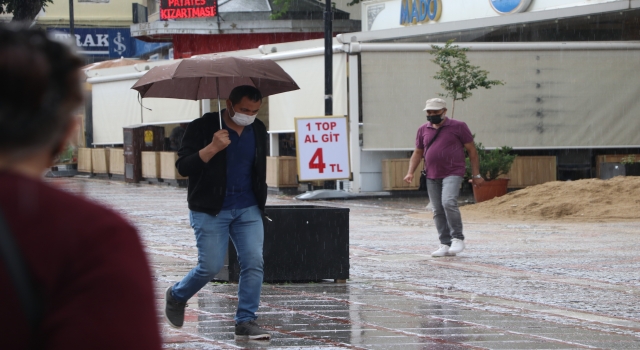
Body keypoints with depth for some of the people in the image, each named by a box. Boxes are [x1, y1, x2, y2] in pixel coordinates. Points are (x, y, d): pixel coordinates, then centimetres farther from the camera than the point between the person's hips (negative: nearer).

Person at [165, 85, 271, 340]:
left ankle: (246, 322, -1)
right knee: (211, 266, -5)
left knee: (253, 263, -8)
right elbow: (183, 166, -17)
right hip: (210, 211, -5)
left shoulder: (258, 130, 8)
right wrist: (212, 148, -29)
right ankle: (177, 296, 24)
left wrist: (261, 200, 22)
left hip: (248, 210, 5)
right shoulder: (202, 128, -10)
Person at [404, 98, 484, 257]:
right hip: (432, 177, 5)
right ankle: (446, 245, 8)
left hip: (453, 174, -5)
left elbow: (472, 150, 3)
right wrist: (410, 172, 3)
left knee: (449, 202, -23)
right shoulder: (424, 130, 12)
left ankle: (458, 239, -11)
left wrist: (476, 175, -1)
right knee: (438, 211, 3)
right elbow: (418, 153, 18)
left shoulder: (458, 127, 0)